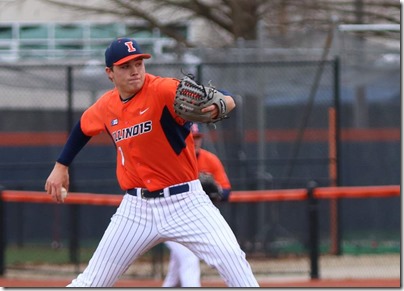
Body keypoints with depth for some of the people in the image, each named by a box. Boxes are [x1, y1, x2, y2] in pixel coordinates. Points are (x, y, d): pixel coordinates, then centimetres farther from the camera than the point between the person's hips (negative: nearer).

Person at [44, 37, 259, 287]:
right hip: (137, 208, 4)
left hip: (185, 201, -4)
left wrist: (217, 106, -54)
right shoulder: (106, 107, 1)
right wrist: (61, 166, 27)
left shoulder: (163, 90, -17)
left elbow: (228, 102, -31)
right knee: (93, 281, 4)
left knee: (231, 257, -22)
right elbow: (83, 128, 26)